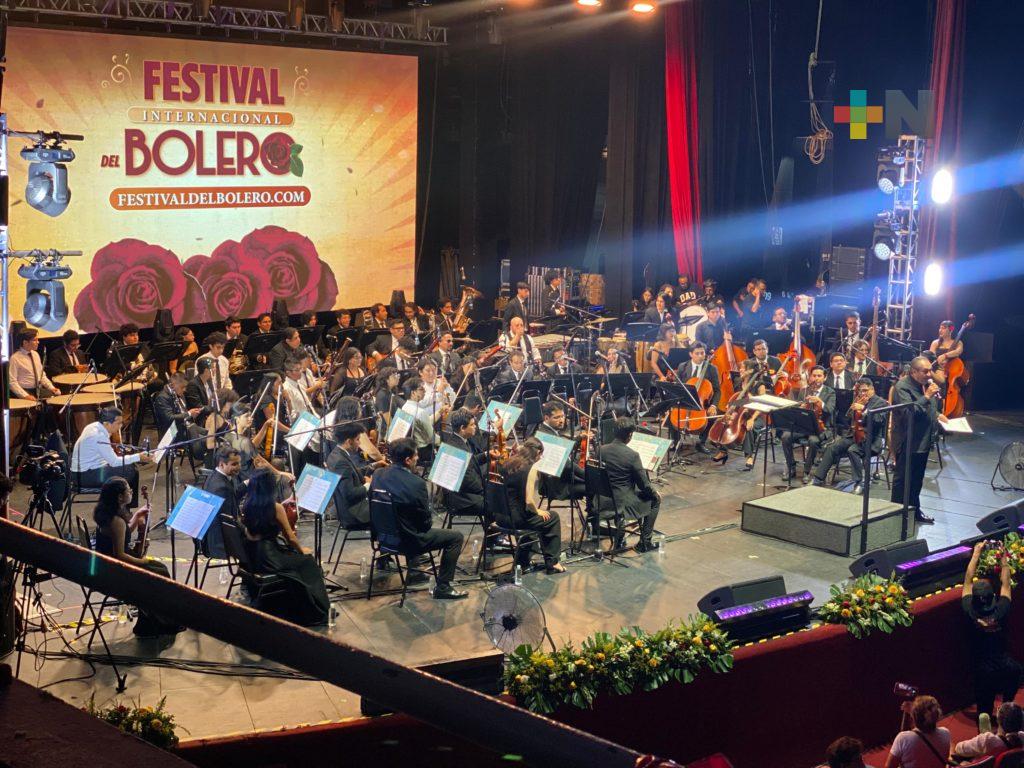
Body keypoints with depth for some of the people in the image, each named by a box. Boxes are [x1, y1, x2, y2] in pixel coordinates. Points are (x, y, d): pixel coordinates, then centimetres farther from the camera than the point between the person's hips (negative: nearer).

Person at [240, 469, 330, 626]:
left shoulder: (246, 505, 0)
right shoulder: (276, 508, -16)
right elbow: (290, 538, -7)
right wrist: (302, 550, 11)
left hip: (249, 559, 7)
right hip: (268, 560, -7)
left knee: (291, 554, 31)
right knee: (308, 562, 15)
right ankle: (317, 612, 25)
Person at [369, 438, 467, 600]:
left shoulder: (377, 475, -6)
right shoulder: (416, 483, -26)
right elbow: (426, 523, -17)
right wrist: (430, 517, 8)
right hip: (409, 540, -8)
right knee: (456, 537, 5)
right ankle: (442, 588, 7)